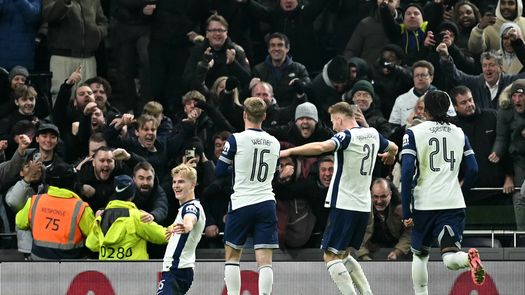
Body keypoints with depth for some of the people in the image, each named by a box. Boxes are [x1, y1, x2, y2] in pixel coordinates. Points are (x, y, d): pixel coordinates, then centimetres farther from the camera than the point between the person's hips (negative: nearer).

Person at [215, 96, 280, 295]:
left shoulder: (236, 140, -7)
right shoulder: (274, 143, 7)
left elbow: (219, 172, 1)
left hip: (242, 204, -3)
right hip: (266, 203, 3)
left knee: (232, 255, 11)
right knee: (264, 260, -2)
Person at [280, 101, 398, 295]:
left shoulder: (347, 136, -12)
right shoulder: (373, 134, 10)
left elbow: (321, 147, -31)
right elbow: (393, 148, 31)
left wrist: (290, 151, -25)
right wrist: (389, 156, 55)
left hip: (344, 204, -8)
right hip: (363, 205, 8)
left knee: (331, 256, -5)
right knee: (343, 255, 19)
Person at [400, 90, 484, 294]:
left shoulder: (414, 133, 1)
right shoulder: (459, 133, 11)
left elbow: (407, 172, -8)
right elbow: (473, 170, 9)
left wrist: (406, 212, -7)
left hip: (424, 204, -2)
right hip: (454, 204, 2)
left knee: (420, 255, 18)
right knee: (450, 258, -8)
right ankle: (469, 258, -40)